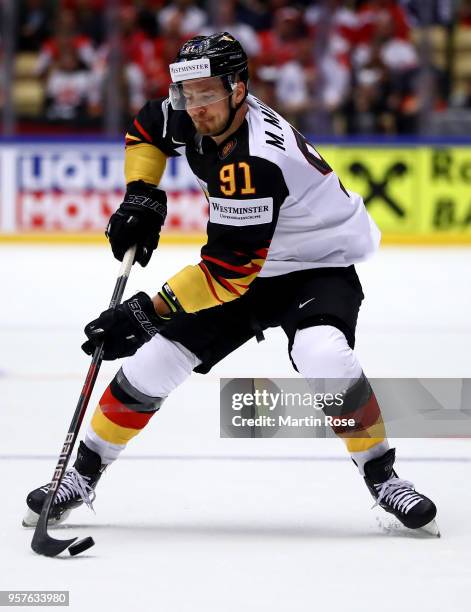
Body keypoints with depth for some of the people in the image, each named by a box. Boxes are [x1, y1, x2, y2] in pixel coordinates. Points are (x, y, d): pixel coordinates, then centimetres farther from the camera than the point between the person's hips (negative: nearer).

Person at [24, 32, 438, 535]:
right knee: (151, 363, -2)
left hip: (320, 267, -7)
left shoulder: (256, 160, -35)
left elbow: (229, 269, -35)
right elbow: (147, 130, 14)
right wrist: (141, 196, -1)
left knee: (324, 361, -35)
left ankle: (381, 476, -17)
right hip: (249, 266, 7)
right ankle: (83, 475, 13)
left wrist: (150, 310, -33)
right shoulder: (192, 117, -12)